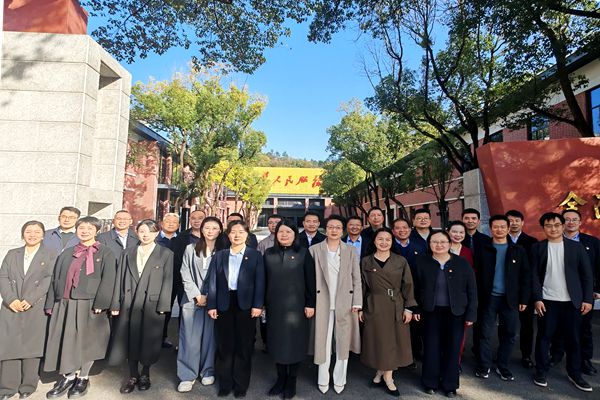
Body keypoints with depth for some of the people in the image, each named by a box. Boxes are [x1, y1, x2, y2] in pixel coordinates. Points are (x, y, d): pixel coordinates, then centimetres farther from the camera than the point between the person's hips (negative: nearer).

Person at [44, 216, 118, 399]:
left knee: (86, 342, 4)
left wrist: (99, 304, -17)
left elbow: (108, 281, -9)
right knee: (65, 341, 8)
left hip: (89, 306, -4)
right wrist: (50, 305, 8)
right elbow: (55, 279, 14)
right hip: (64, 305, 4)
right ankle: (68, 377, 26)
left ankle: (83, 378, 22)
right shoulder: (66, 254, 14)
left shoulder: (105, 253, -1)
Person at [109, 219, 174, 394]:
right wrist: (116, 304, 1)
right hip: (129, 303, 3)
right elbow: (120, 279, 8)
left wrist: (163, 306, -11)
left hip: (152, 304, -3)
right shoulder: (127, 254, 12)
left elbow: (167, 281, -4)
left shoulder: (166, 254, 0)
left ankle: (145, 374, 27)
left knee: (148, 341, 6)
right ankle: (133, 376, 26)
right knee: (130, 340, 8)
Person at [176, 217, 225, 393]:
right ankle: (187, 375, 13)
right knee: (190, 338, 1)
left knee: (210, 336, 7)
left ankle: (208, 371, 23)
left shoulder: (223, 251, 2)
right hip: (192, 299, 0)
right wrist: (197, 295, -8)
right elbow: (185, 275, 1)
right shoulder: (191, 249, 4)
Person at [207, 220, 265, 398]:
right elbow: (213, 281, 4)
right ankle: (224, 384, 27)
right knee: (224, 346, 10)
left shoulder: (255, 255, 2)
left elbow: (260, 282, -3)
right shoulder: (219, 255, 8)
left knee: (244, 346, 8)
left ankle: (241, 385, 23)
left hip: (245, 305, -1)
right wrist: (211, 305, -2)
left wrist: (257, 305, -11)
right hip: (224, 305, 2)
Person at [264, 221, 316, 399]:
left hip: (295, 305, -2)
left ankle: (292, 380, 23)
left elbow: (310, 280, -3)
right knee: (277, 341, 10)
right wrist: (261, 302, 4)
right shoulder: (269, 253, 5)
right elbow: (264, 279, 7)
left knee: (294, 341, 7)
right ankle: (281, 377, 27)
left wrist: (310, 304, -7)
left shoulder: (303, 253, -2)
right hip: (274, 305, 3)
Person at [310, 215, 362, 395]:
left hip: (345, 303, 1)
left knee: (343, 343, 10)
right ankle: (323, 380, 23)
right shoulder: (314, 250, 2)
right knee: (323, 342, 7)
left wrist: (357, 303, -4)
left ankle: (339, 380, 26)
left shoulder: (351, 251, 5)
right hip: (322, 303, -1)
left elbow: (356, 278, 3)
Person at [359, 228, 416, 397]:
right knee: (377, 341, 7)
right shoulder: (366, 262, -1)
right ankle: (381, 370, 28)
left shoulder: (401, 261, -1)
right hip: (374, 307, -1)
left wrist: (408, 308, -4)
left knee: (393, 341, 9)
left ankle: (387, 375, 25)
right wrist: (360, 308, 2)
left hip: (396, 307, 1)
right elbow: (362, 287, 3)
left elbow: (408, 286, 1)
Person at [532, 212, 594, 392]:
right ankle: (541, 371, 18)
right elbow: (534, 275, -2)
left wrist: (587, 299, -3)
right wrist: (537, 298, -8)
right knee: (544, 337, 6)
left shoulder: (576, 247, 2)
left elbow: (587, 275, 3)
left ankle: (574, 374, 25)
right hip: (547, 301, -1)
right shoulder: (537, 247, 0)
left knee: (573, 339, 9)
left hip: (572, 302, 1)